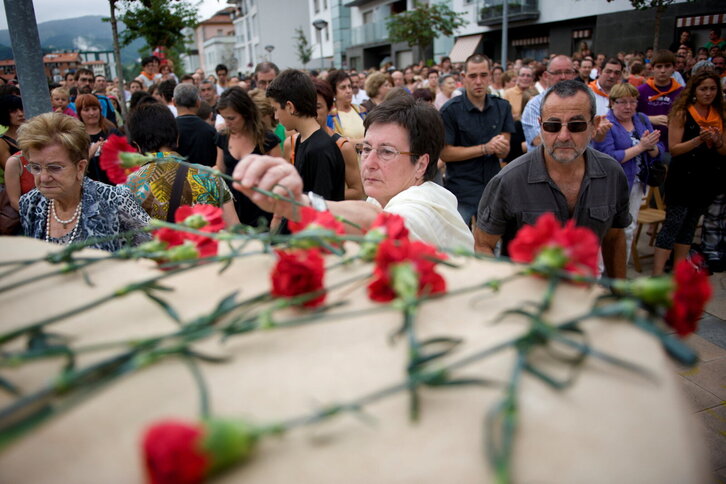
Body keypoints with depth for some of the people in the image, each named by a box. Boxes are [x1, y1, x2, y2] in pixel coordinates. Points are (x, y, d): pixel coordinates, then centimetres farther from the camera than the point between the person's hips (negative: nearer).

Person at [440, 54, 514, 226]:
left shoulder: (502, 107, 5)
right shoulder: (450, 110, -8)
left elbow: (504, 152, 4)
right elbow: (445, 153, -12)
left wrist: (501, 147, -21)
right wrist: (485, 148, -16)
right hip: (461, 192, -4)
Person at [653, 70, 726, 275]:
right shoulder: (682, 114, -7)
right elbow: (674, 149, -13)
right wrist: (699, 139, -24)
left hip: (708, 179, 6)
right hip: (683, 179, -6)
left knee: (690, 225, 12)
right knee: (672, 225, -7)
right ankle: (657, 276, -6)